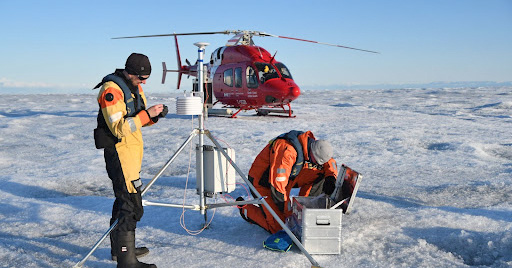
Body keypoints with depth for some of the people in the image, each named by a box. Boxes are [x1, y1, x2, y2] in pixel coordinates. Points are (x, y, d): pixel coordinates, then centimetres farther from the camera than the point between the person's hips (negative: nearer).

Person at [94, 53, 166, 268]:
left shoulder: (135, 88, 12)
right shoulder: (111, 90, -17)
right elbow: (119, 128, -24)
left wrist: (154, 116, -3)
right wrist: (146, 114, -28)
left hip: (132, 151, 10)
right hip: (118, 151, -10)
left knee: (124, 199, 18)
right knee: (131, 205, -12)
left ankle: (120, 248, 33)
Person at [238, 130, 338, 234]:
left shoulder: (312, 144, -9)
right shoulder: (288, 150, -35)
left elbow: (330, 163, 7)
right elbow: (277, 183, -35)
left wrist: (330, 178, -15)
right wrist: (286, 211, -25)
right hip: (262, 183, -8)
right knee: (278, 227, -14)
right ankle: (245, 209, 5)